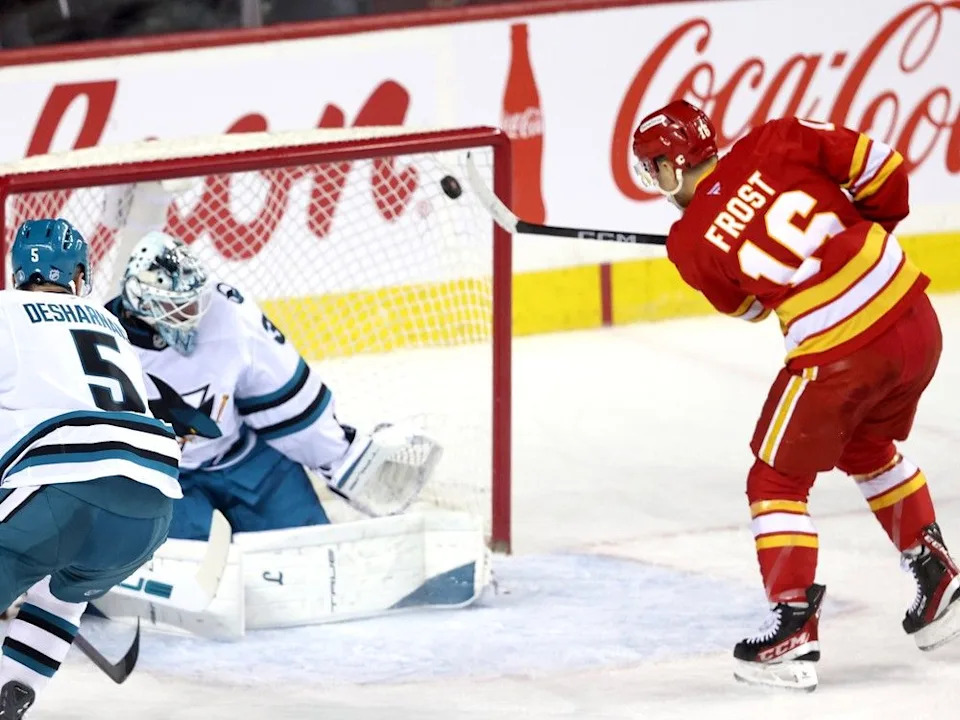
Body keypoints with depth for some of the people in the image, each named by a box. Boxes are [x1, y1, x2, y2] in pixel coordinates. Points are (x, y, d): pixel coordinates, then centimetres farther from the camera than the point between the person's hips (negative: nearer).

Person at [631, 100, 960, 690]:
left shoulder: (692, 243, -3)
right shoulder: (775, 144, 1)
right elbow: (879, 165, 2)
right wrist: (872, 226, 20)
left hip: (836, 358, -5)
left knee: (777, 481, 12)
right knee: (869, 449, 31)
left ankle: (794, 630, 3)